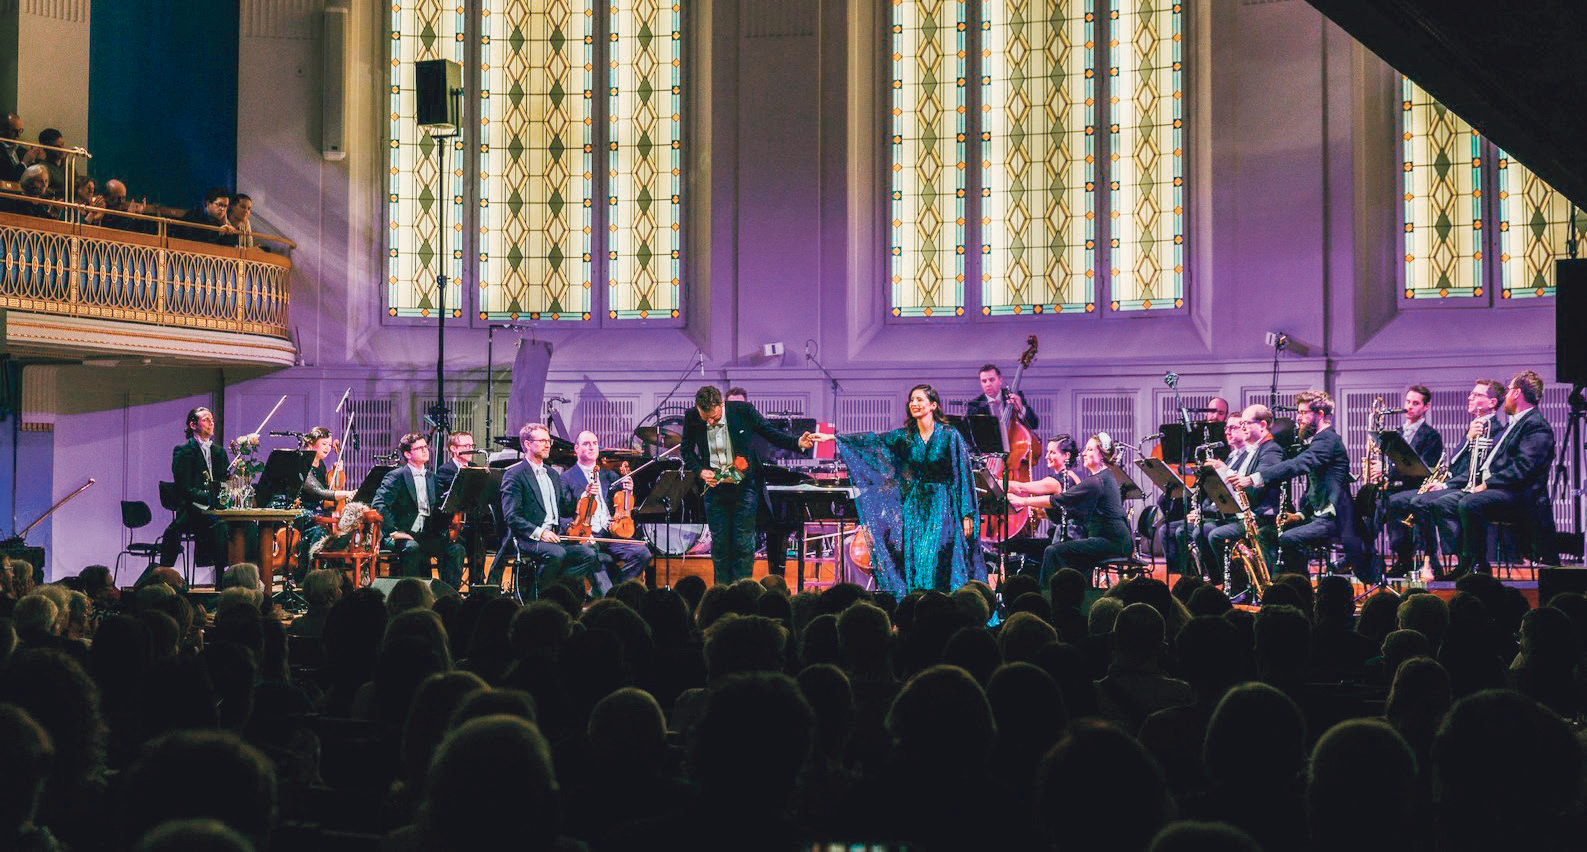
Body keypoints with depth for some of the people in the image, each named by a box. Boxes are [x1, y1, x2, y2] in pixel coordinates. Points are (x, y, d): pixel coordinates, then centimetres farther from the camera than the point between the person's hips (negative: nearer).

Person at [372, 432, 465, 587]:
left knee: (456, 549, -19)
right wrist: (394, 531, -24)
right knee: (411, 547, -38)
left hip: (426, 536, 5)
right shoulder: (396, 476, -1)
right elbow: (379, 505, -13)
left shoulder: (431, 478, 20)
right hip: (402, 536, -5)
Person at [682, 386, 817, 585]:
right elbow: (687, 450, 9)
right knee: (719, 545, 7)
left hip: (744, 487, -2)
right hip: (714, 488, 2)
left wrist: (798, 442, -17)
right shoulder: (691, 418, -7)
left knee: (743, 545, -1)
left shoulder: (743, 411, -13)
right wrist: (700, 471, -8)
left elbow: (771, 434, -2)